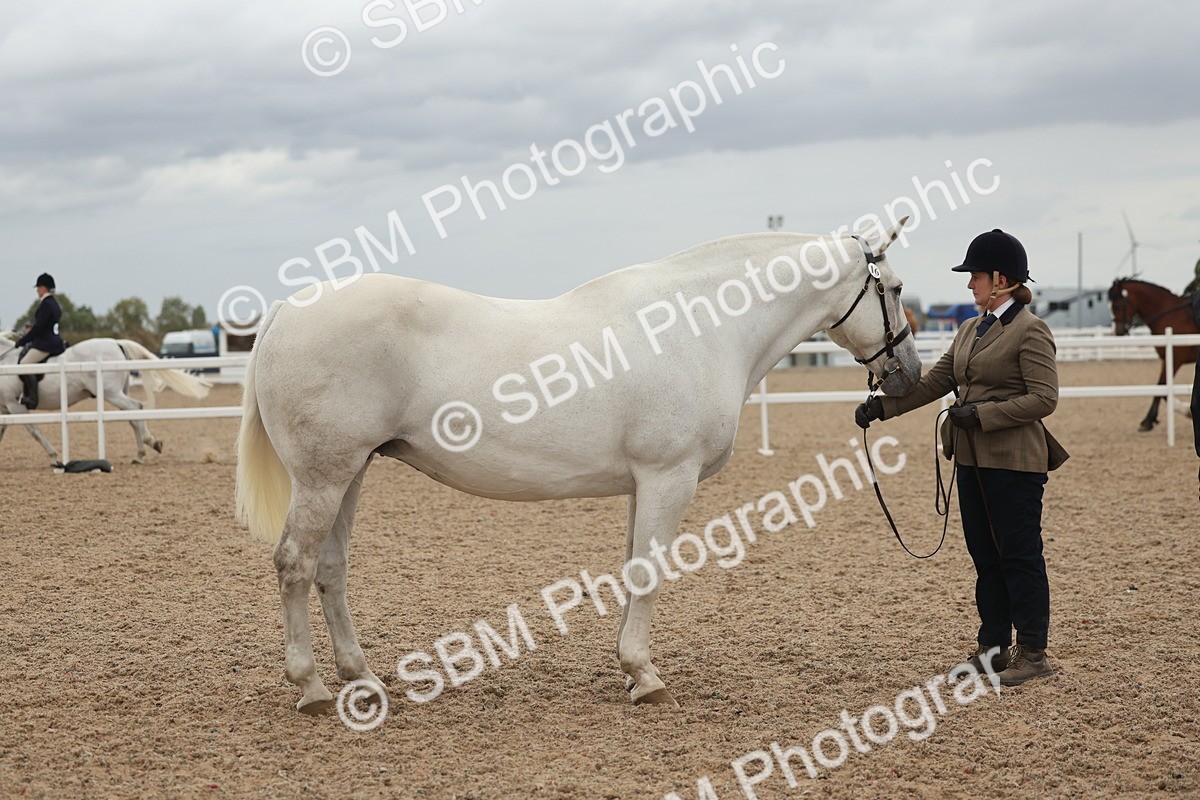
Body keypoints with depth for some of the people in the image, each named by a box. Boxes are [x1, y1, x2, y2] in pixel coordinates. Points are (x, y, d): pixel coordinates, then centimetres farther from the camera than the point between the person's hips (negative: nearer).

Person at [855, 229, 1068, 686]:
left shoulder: (1030, 332, -12)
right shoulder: (971, 329, 14)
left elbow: (1044, 399, -17)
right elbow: (934, 382, 15)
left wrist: (982, 413, -21)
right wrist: (882, 407, 6)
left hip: (1014, 462, -9)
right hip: (972, 460, 9)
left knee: (1019, 557, -2)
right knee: (985, 556, 13)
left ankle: (1033, 653, 5)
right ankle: (994, 647, 21)